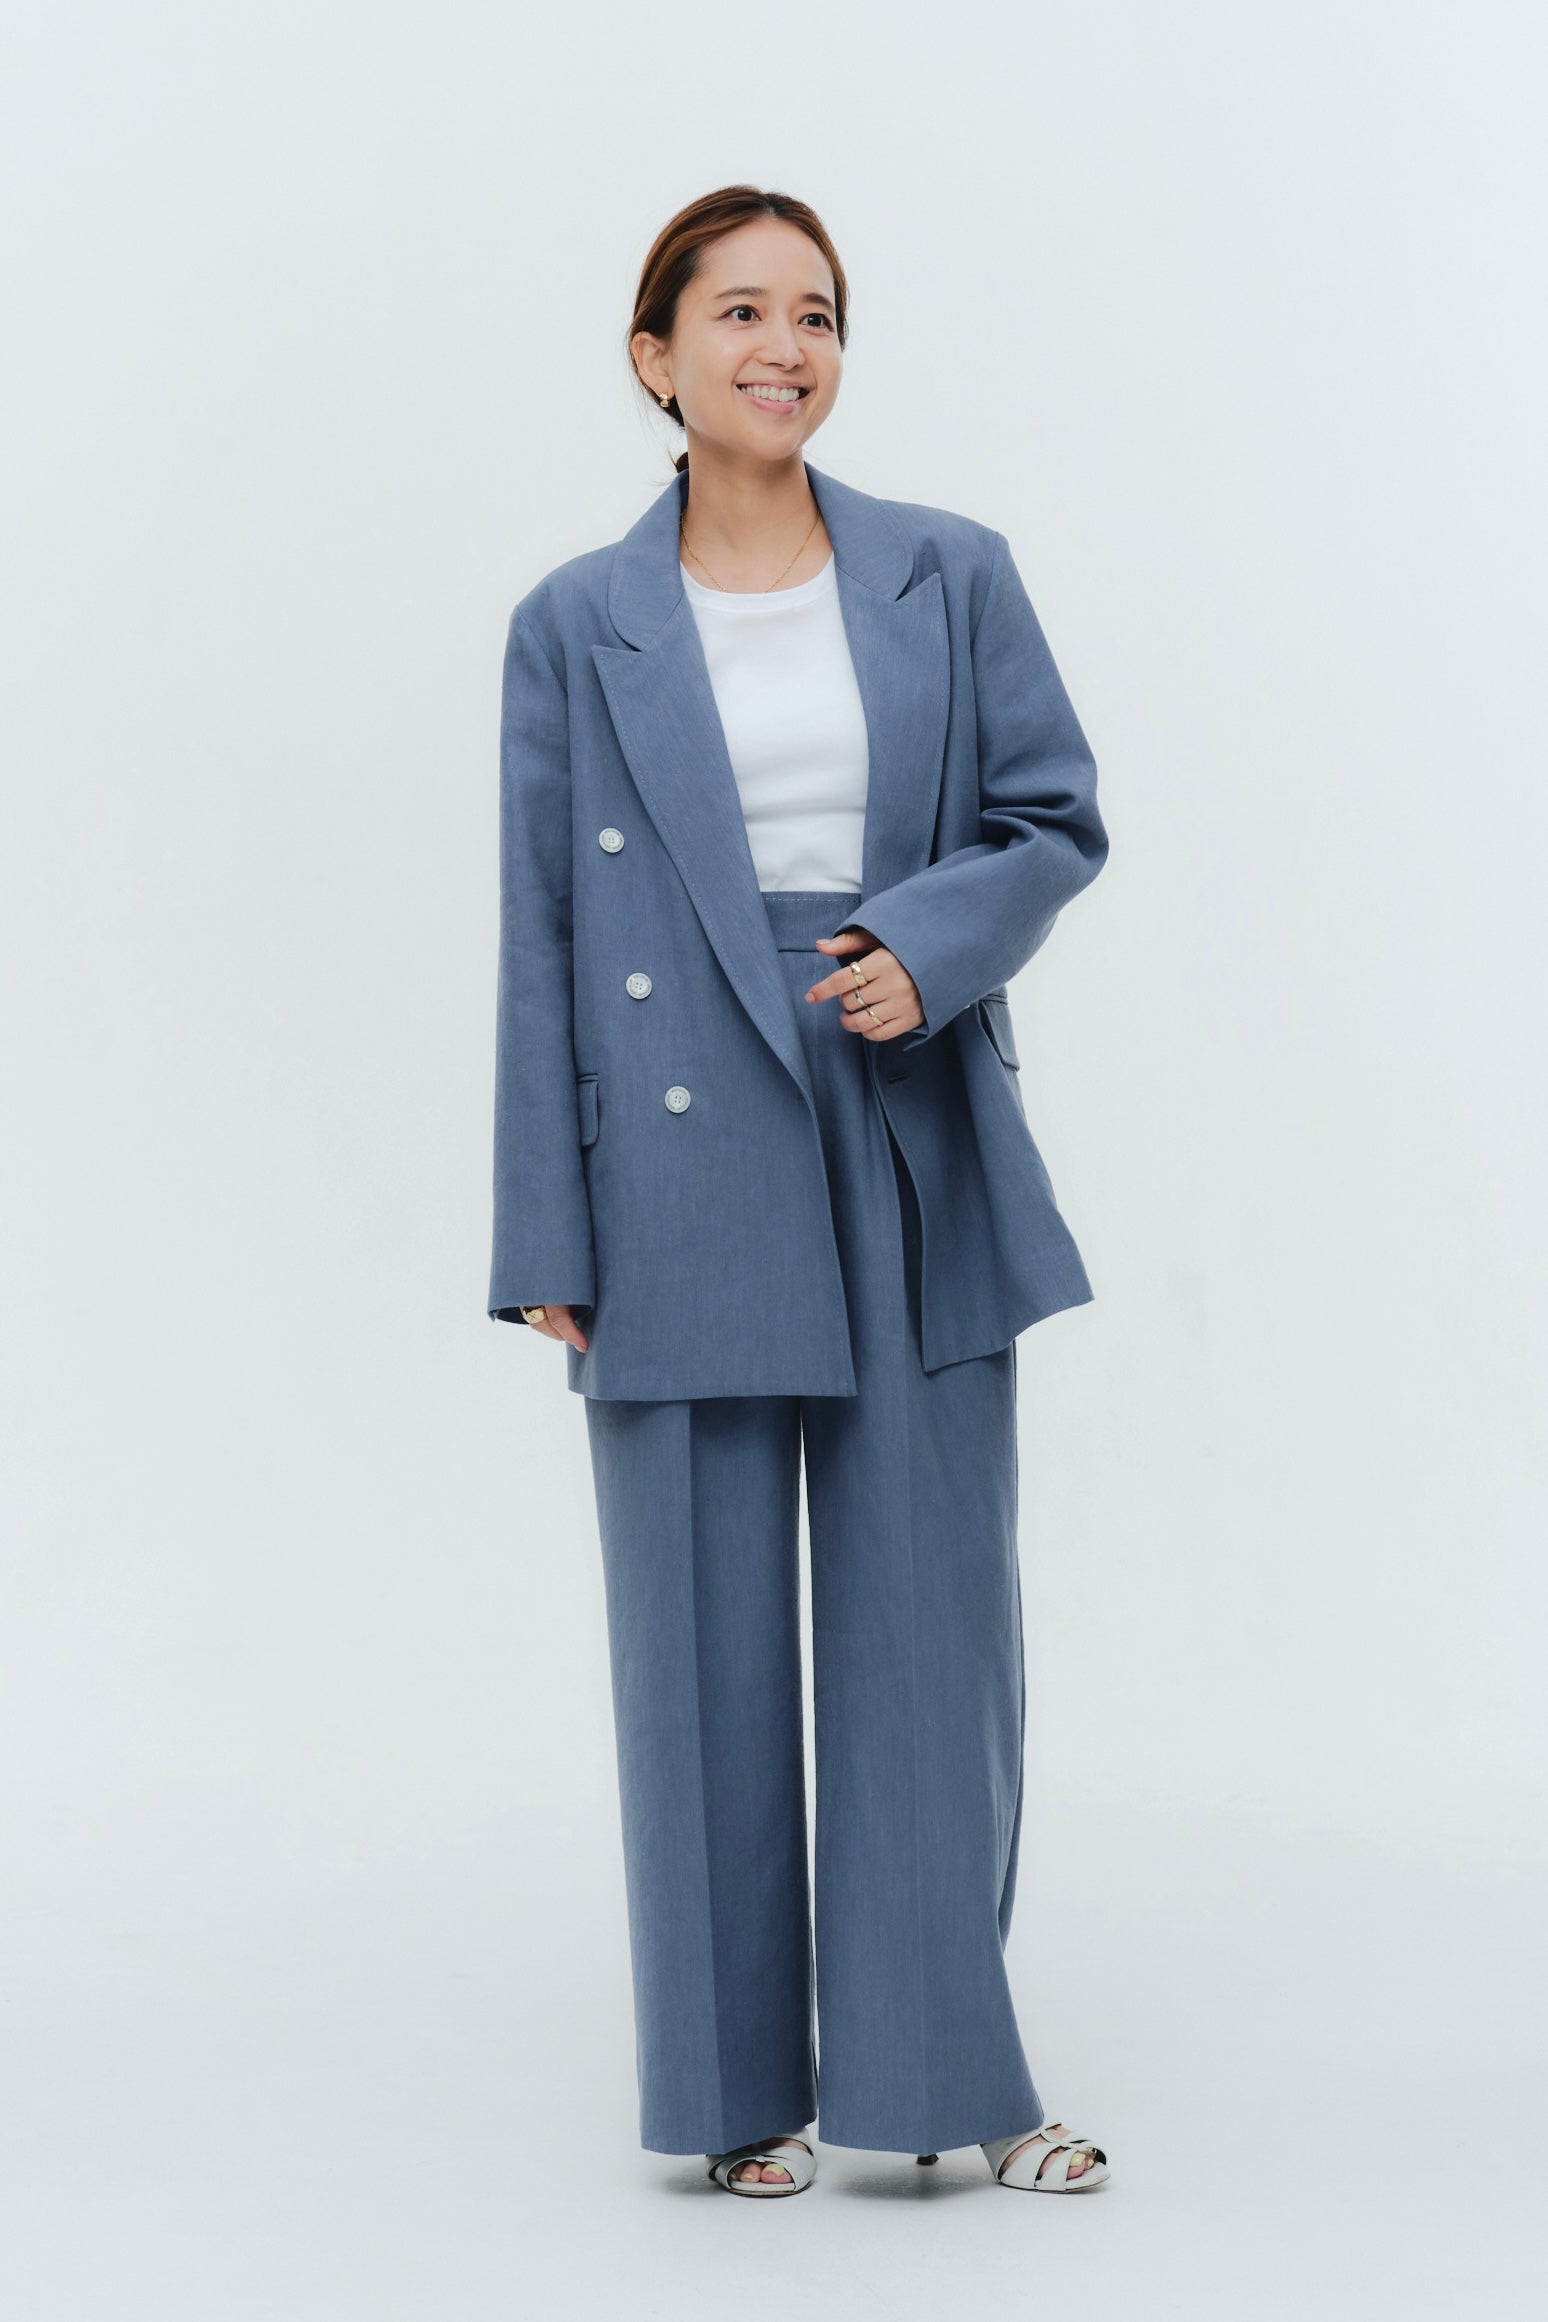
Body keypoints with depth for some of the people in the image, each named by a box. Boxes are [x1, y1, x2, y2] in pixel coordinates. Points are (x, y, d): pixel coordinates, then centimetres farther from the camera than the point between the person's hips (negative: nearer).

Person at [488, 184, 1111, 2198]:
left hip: (916, 1162, 2)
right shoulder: (575, 627, 2)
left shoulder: (954, 577, 5)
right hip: (683, 1171, -1)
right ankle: (741, 2086, 20)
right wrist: (544, 1237, -2)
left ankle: (940, 2065, 21)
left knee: (936, 1617, 6)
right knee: (706, 1638, 5)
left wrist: (937, 940, -14)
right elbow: (541, 935, 1)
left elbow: (1059, 819, 8)